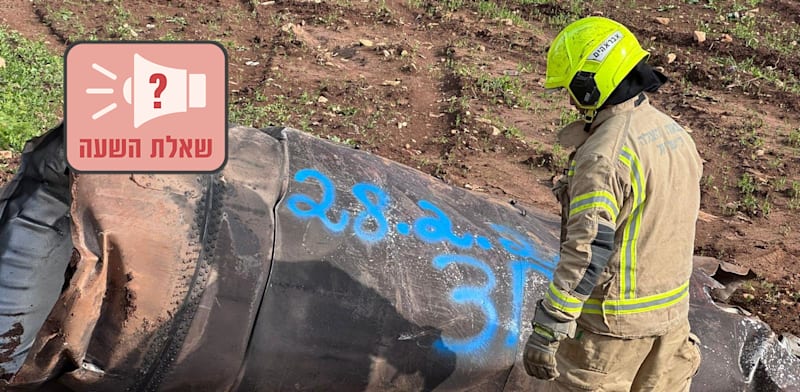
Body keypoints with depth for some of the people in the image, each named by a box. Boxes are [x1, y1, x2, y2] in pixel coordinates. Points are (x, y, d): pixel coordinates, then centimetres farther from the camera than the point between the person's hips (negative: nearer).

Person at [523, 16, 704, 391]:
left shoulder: (604, 156, -25)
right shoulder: (675, 133, 4)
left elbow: (586, 253, -29)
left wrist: (546, 331, -25)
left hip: (613, 320, -8)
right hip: (671, 311, 8)